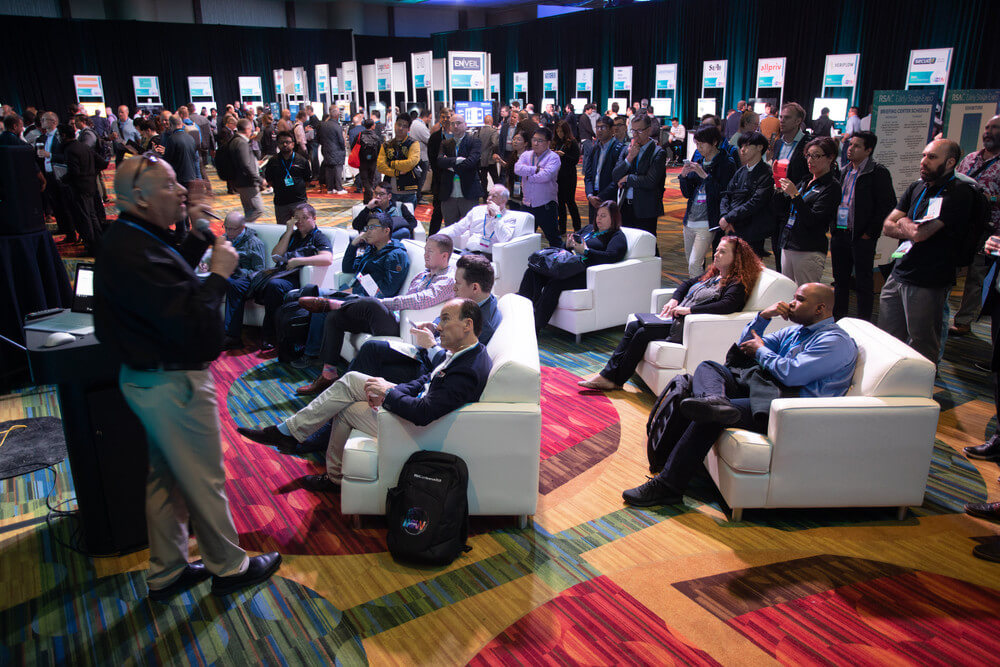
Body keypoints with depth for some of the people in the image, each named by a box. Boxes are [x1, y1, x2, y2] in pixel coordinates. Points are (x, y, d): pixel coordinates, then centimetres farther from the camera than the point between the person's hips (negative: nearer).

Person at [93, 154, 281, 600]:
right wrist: (219, 273, -20)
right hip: (173, 384, -10)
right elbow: (192, 323, -31)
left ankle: (167, 573, 36)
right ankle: (229, 568, 25)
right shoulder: (135, 254, -27)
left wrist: (195, 236, 8)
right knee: (204, 480, 6)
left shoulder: (133, 238, 6)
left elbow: (172, 280, 18)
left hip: (148, 376, 11)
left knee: (166, 477, 20)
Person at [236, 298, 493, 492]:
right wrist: (391, 390, -4)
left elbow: (423, 413, -36)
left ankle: (335, 477, 23)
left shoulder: (467, 372, -32)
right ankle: (287, 432, 10)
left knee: (346, 409, -1)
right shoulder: (464, 351, 0)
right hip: (418, 400, 9)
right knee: (350, 380, 1)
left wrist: (387, 392, -20)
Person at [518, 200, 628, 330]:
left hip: (585, 272, -8)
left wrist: (586, 251, -15)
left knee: (555, 283, -35)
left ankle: (536, 326, -37)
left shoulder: (617, 237, 7)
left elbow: (612, 256, -11)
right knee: (532, 272, -15)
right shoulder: (589, 229, 30)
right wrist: (568, 245, 8)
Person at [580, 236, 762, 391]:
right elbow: (687, 283, 26)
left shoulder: (736, 284, -10)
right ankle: (607, 374, -6)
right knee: (632, 326, -4)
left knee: (643, 334, -19)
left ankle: (616, 380, -6)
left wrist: (688, 310, -27)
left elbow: (727, 305, -28)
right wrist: (673, 301, 4)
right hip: (677, 320, 9)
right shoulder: (712, 274, 18)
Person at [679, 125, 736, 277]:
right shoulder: (697, 162, 13)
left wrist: (704, 175, -19)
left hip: (707, 223, -7)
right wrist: (684, 176, -4)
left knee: (694, 264, -16)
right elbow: (687, 193, 13)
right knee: (691, 264, 13)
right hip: (690, 221, 7)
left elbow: (723, 194, -15)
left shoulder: (726, 164, -7)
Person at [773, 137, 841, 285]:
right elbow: (783, 213, 15)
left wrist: (794, 194, -18)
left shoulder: (832, 187, -6)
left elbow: (811, 220, -16)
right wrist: (779, 190, 1)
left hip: (810, 252, -7)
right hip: (788, 246, 7)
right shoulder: (805, 181, 17)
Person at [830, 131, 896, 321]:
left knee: (864, 283, 2)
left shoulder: (878, 173, -8)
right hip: (839, 234, 6)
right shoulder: (844, 171, 13)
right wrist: (833, 227, 11)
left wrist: (870, 233, -13)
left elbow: (887, 205, -11)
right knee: (840, 280, 14)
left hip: (861, 237, -6)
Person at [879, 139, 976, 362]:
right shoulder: (916, 188, 13)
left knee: (921, 351, 3)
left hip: (927, 285, -7)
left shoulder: (958, 193, -12)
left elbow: (921, 233, -21)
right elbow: (887, 226, 9)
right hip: (897, 276, 7)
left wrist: (904, 223, -1)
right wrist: (911, 230, -10)